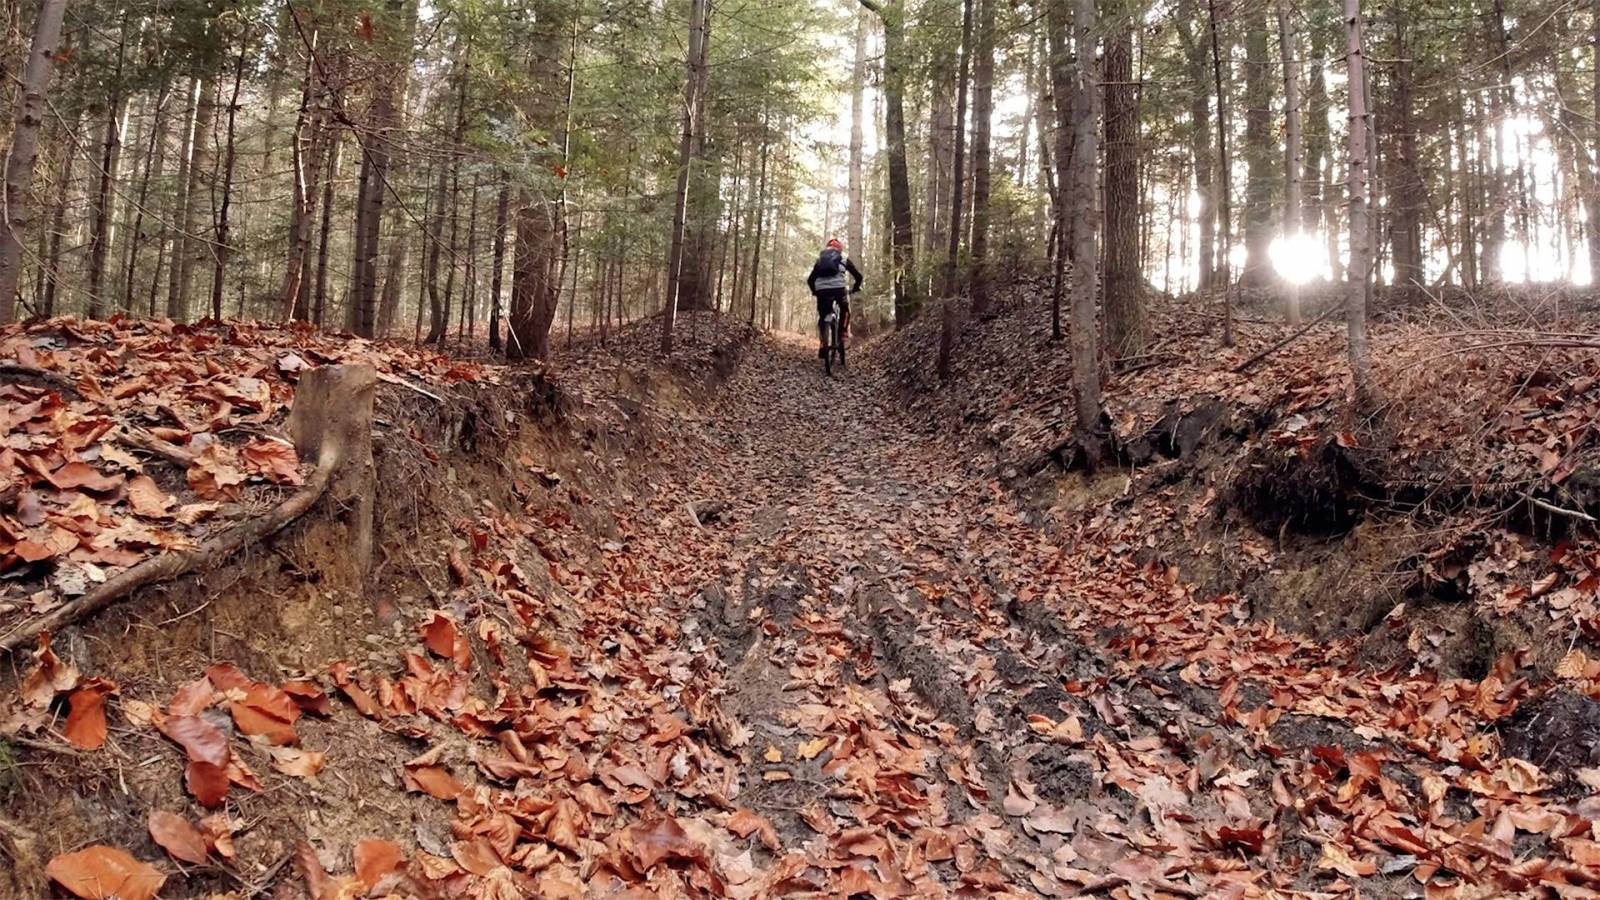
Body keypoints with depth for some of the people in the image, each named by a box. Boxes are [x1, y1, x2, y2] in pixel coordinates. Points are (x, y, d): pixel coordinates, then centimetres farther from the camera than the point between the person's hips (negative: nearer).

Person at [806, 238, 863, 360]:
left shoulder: (820, 258, 27)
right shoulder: (843, 257, 22)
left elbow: (810, 280, 22)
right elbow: (858, 276, 19)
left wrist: (814, 291, 36)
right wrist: (855, 288, 35)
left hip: (821, 289, 2)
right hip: (838, 288, -1)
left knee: (822, 317, 12)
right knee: (844, 309, 27)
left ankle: (822, 345, 1)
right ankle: (843, 333, 13)